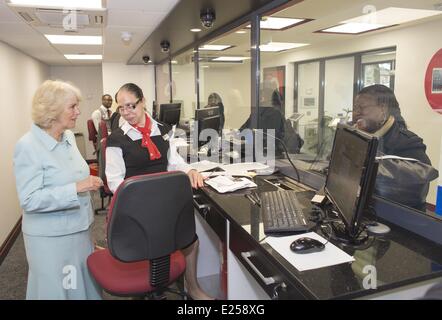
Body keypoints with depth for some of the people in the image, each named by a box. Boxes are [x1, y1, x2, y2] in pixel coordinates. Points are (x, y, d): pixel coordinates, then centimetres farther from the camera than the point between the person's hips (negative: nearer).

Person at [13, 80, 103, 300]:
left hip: (79, 229, 7)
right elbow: (29, 200, -23)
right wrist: (76, 188, -28)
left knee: (83, 287, 18)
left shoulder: (69, 137, 4)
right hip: (50, 238, -7)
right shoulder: (28, 146, -18)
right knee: (57, 290, 10)